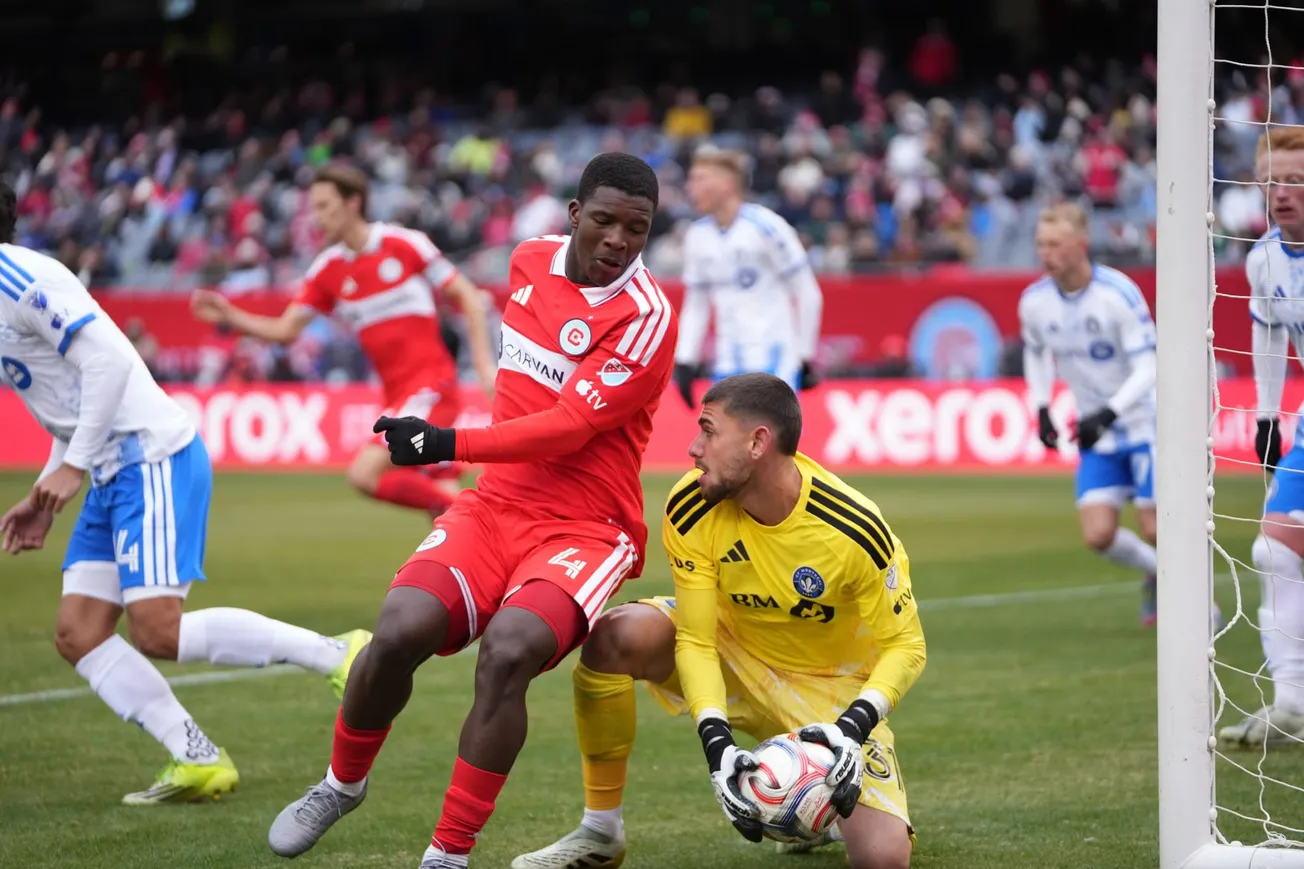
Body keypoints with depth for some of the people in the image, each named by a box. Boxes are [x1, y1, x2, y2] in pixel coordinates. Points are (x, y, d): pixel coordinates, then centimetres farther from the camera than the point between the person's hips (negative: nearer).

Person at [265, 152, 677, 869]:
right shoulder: (531, 260, 7)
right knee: (400, 630, -21)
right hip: (496, 506, 5)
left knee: (508, 650, -32)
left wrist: (449, 445, -24)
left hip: (583, 528, -5)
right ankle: (342, 784, 8)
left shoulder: (646, 318, -14)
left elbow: (567, 429, -21)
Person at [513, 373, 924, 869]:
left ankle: (820, 798, 18)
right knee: (616, 637, -29)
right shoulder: (692, 508, -22)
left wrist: (852, 729, -35)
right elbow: (695, 640, -18)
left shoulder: (855, 529, -29)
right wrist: (716, 743, -34)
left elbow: (905, 646, -18)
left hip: (828, 689, -2)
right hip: (731, 652, 2)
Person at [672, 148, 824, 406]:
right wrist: (684, 363, 9)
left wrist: (806, 358, -6)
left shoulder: (765, 226, -11)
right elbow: (696, 305, 17)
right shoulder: (698, 237, 7)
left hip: (774, 363, -6)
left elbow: (808, 294, -7)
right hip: (729, 365, 6)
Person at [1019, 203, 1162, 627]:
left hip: (1143, 424, -4)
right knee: (1098, 536, -6)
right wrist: (1041, 410, 7)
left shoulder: (1118, 293, -22)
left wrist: (1106, 415, -34)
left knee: (1155, 531, -7)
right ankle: (1157, 575, 24)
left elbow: (1147, 370, -22)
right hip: (1096, 435, 4)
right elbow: (1035, 350, 17)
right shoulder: (1034, 302, -6)